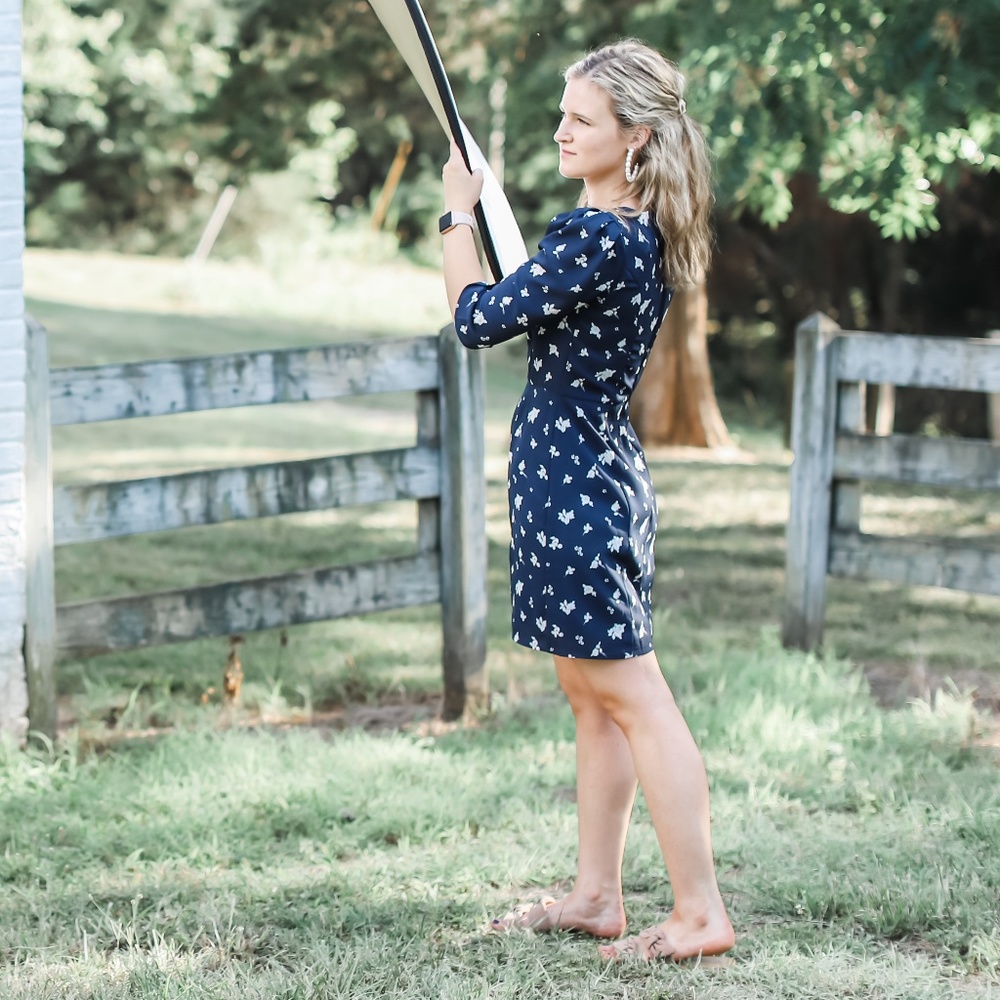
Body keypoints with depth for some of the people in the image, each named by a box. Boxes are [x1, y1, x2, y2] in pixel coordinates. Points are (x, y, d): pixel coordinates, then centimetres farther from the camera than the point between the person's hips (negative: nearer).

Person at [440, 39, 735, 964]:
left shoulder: (595, 237, -21)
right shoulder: (648, 235, 9)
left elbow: (478, 319, -15)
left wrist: (458, 213, -2)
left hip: (568, 476, -10)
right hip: (605, 469, 10)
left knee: (632, 697, -7)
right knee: (592, 696, 15)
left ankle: (700, 913, -4)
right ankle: (597, 895, 24)